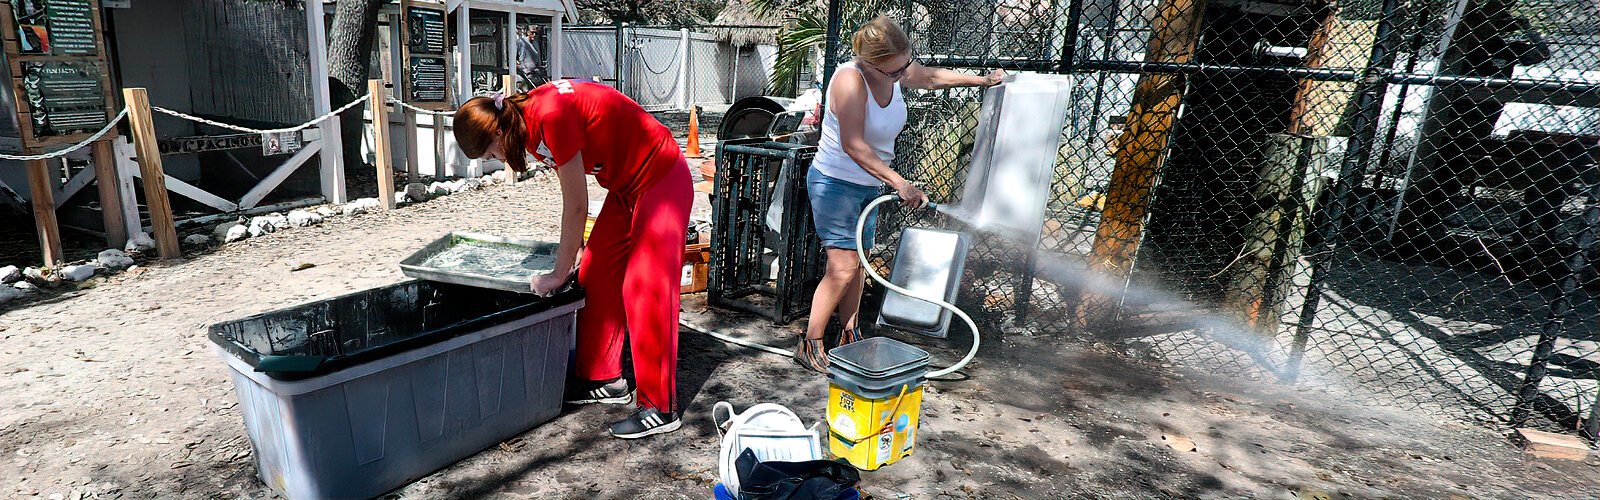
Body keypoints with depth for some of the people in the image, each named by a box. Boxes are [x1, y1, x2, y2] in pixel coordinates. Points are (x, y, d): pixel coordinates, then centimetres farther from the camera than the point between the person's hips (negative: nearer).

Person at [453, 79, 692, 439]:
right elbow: (574, 201, 10)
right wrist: (574, 247, 15)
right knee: (596, 276, 11)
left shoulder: (552, 116, -26)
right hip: (626, 185, 10)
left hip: (660, 181, -10)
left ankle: (661, 409, -1)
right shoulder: (530, 118, 1)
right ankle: (604, 380, 24)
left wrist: (559, 274, -11)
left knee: (644, 290, -10)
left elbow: (576, 206, -21)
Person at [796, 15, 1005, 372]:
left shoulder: (897, 71, -2)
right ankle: (809, 346, 0)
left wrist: (982, 80, 30)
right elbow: (853, 145, -31)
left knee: (858, 263, 11)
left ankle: (850, 336, 22)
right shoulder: (850, 80, -25)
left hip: (869, 185, 8)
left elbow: (931, 77, 20)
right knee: (843, 267, -10)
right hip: (835, 182, -8)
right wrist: (899, 183, -34)